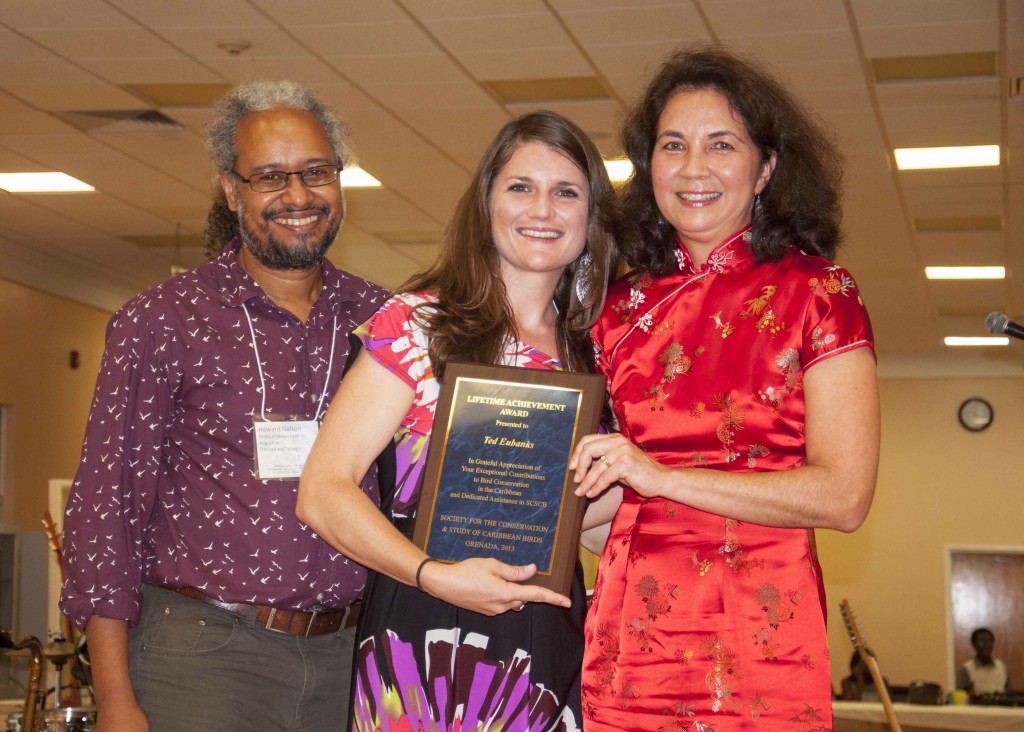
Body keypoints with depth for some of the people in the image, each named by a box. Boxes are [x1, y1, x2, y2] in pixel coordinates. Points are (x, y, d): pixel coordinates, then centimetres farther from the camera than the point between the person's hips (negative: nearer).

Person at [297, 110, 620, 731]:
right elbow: (322, 492, -10)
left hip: (551, 644, 5)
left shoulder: (589, 349, 9)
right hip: (428, 638, -4)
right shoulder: (419, 322, -5)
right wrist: (435, 576, -22)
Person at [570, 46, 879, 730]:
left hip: (755, 643, -4)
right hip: (628, 641, 4)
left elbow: (844, 495, -11)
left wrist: (662, 476, -14)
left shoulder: (817, 291, -2)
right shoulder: (626, 304, 11)